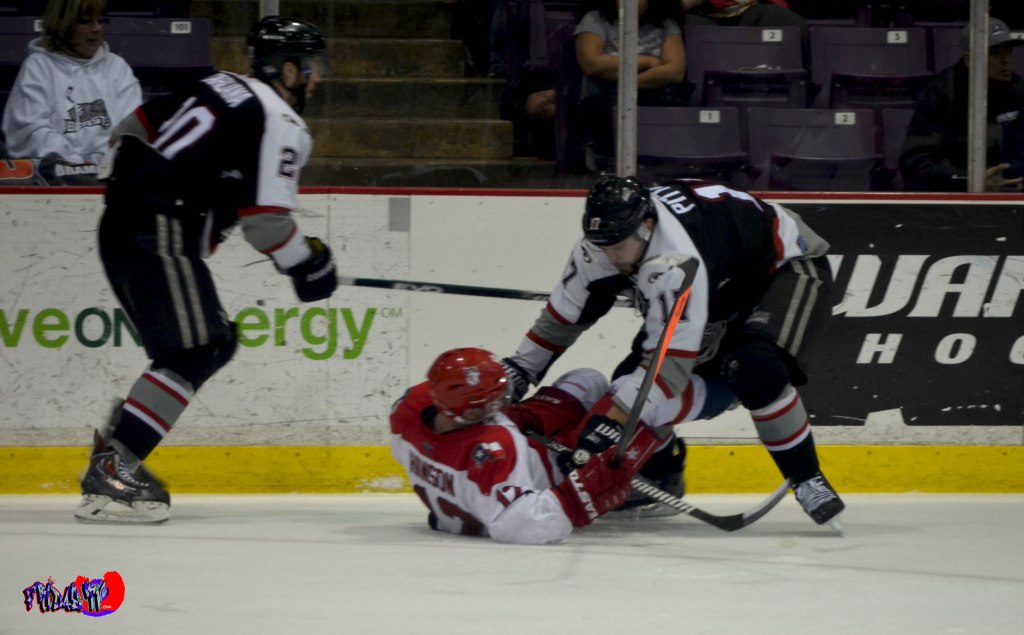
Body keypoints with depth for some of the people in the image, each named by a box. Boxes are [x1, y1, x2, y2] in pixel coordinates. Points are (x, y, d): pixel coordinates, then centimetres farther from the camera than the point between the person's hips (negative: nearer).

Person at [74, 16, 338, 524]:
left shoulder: (222, 88, 19)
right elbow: (264, 218, -15)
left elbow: (136, 126, 23)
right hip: (161, 238, -10)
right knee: (194, 354, -13)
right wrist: (307, 264, 0)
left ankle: (113, 451, 13)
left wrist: (129, 189, 31)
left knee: (216, 344, 16)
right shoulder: (280, 124, -9)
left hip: (121, 228, 10)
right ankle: (109, 473, -21)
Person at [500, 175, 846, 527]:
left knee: (756, 369, -35)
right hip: (725, 289, 8)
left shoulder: (675, 261, -42)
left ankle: (807, 478, -19)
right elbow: (566, 312, -2)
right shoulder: (606, 241, -18)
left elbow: (672, 359, -43)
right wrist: (518, 370, 0)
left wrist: (609, 419, -45)